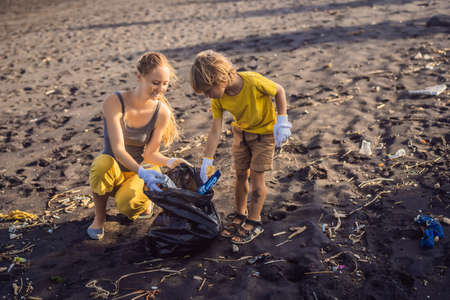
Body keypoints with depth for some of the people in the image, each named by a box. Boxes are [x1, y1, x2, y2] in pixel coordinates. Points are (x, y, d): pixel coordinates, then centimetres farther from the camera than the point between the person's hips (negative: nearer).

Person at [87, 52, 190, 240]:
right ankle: (99, 217, -8)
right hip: (115, 171, 0)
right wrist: (141, 172, -44)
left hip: (143, 170, 0)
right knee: (103, 163, -36)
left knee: (128, 205, -32)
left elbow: (150, 153, -7)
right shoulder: (115, 103, -20)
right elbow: (118, 149, -28)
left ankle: (145, 201, 9)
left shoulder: (162, 112, -13)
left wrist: (170, 162, -28)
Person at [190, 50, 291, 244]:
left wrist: (282, 120, -22)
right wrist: (207, 160, -15)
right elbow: (215, 130, -14)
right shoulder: (218, 99, -17)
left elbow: (279, 91, -16)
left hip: (265, 131, -4)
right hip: (241, 132, 5)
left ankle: (254, 222, 9)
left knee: (256, 175, -4)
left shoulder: (253, 82, -33)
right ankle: (240, 215, 27)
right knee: (240, 174, 8)